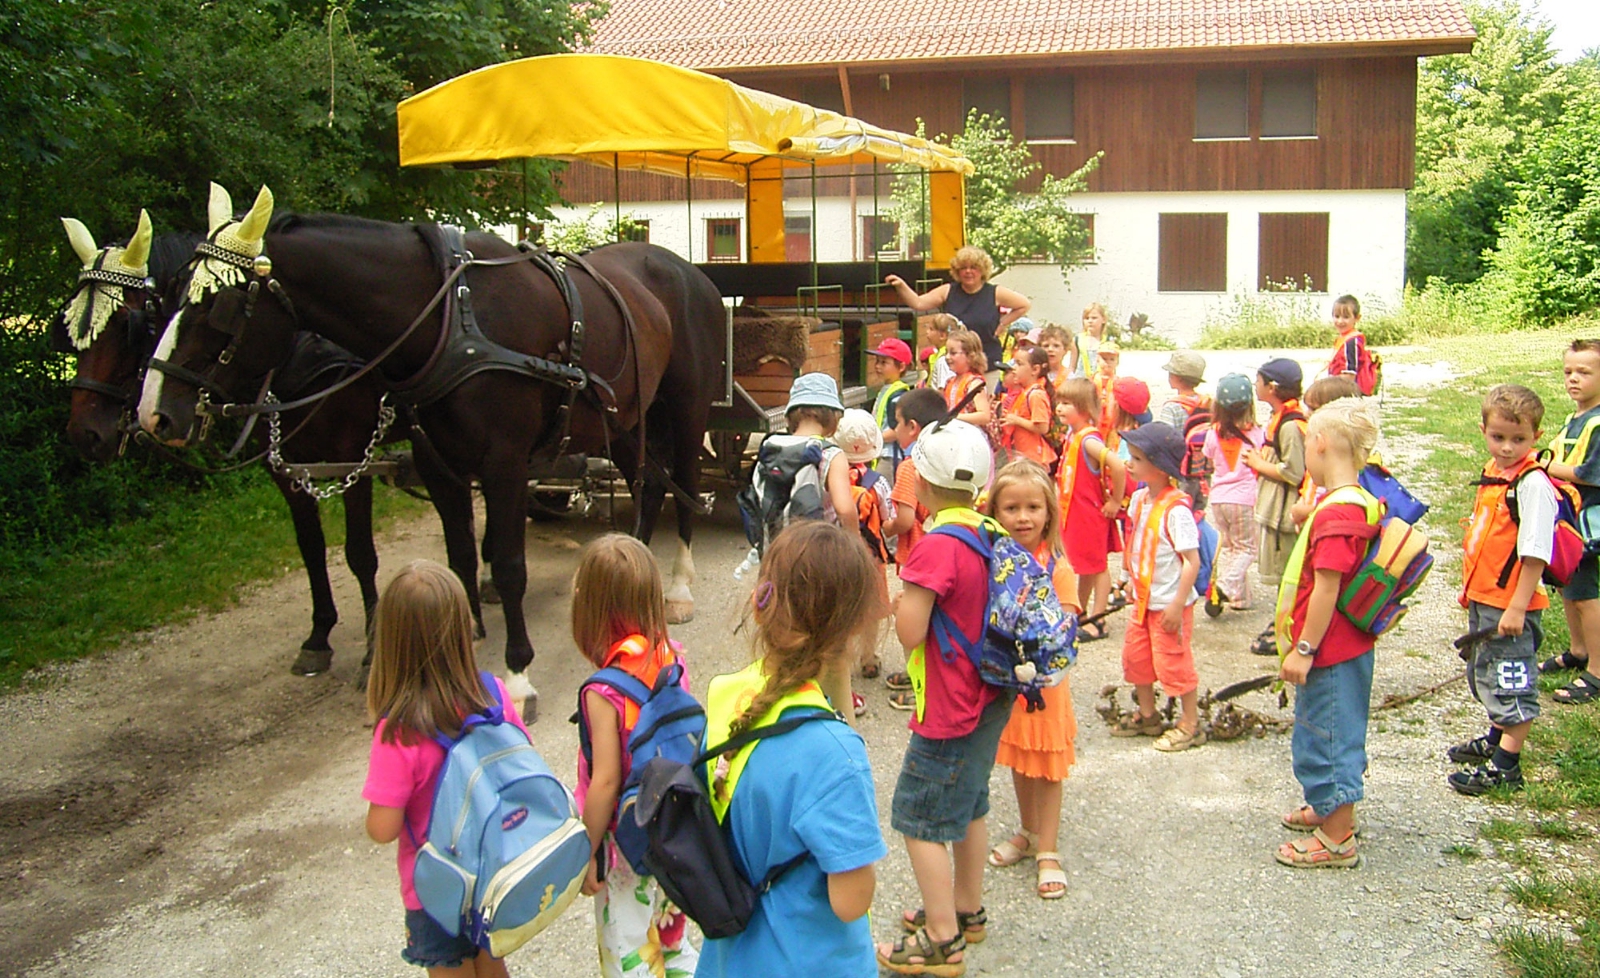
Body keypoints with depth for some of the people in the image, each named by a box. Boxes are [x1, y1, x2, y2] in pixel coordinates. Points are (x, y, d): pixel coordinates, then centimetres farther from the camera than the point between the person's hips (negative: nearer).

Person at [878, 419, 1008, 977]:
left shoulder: (936, 546, -25)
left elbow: (909, 633, -25)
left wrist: (907, 592, -7)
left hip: (948, 711, -9)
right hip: (988, 699, 9)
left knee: (920, 820, 3)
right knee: (969, 805, 23)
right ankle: (966, 909, 39)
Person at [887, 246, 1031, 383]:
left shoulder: (995, 293, -1)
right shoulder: (947, 292, 4)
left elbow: (1025, 305, 8)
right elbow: (918, 303, -1)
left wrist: (1002, 323, 1)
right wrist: (901, 286, -16)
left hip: (988, 363, -1)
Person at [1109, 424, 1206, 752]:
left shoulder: (1176, 508, -23)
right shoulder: (1140, 498, 1)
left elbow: (1192, 561, -23)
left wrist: (1177, 605, -23)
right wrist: (1133, 578, 16)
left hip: (1170, 603, -8)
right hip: (1144, 599, 8)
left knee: (1174, 662, 2)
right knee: (1135, 657, 16)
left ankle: (1190, 725, 19)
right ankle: (1147, 716, 34)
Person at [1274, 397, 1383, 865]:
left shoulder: (1335, 514, -25)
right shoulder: (1352, 503, 8)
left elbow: (1326, 589, -25)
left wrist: (1304, 650, -20)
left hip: (1329, 651, -10)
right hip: (1343, 647, 10)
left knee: (1326, 738, 1)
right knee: (1333, 734, 24)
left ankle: (1337, 839, 12)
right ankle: (1331, 810, 41)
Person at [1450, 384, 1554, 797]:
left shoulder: (1533, 484, -20)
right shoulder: (1493, 472, 7)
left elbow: (1535, 553, -23)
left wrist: (1517, 608, -24)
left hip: (1511, 604, -9)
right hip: (1483, 597, 9)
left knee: (1513, 684, 1)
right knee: (1485, 674, 24)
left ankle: (1505, 765, 10)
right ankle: (1496, 738, 42)